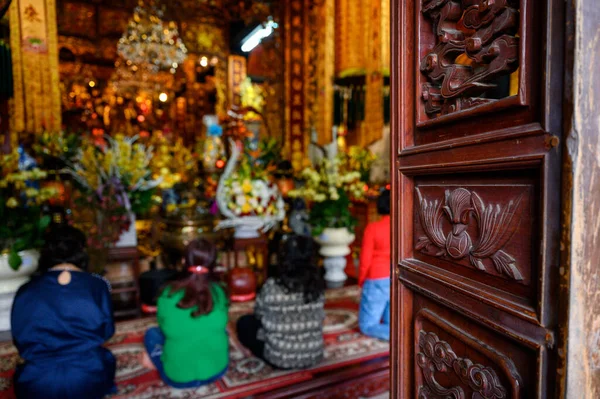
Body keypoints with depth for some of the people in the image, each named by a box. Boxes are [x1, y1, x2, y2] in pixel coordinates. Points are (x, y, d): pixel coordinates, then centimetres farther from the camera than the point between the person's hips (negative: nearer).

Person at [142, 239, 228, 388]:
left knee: (152, 333, 22)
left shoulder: (168, 295, -14)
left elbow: (164, 326, 5)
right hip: (217, 370, 1)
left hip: (177, 377, 0)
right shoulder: (219, 293, -11)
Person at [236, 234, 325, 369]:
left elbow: (259, 314, -4)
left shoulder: (272, 287, -22)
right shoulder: (317, 287, -12)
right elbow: (319, 319, 4)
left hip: (281, 359, -5)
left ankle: (272, 358, 12)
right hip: (313, 357, 5)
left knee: (244, 323, 15)